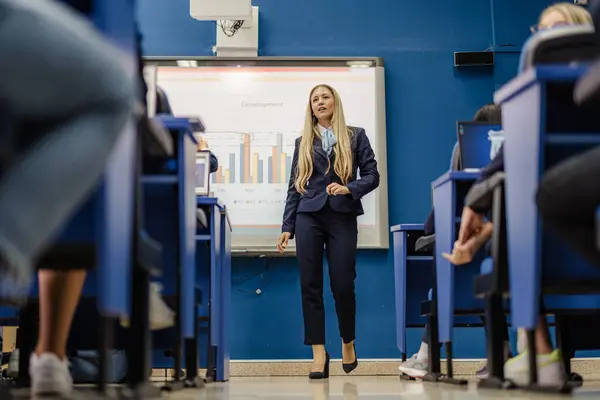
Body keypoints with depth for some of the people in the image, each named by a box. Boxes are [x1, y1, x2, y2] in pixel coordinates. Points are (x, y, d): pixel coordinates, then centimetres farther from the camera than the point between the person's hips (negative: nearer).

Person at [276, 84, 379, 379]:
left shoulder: (355, 136, 9)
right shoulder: (303, 142, 13)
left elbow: (372, 175, 4)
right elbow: (294, 186, 11)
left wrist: (349, 188, -16)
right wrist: (286, 227, 5)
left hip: (343, 218, -2)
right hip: (309, 217, 2)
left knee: (343, 285, -2)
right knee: (310, 285, -3)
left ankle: (348, 344, 22)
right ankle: (319, 353, 2)